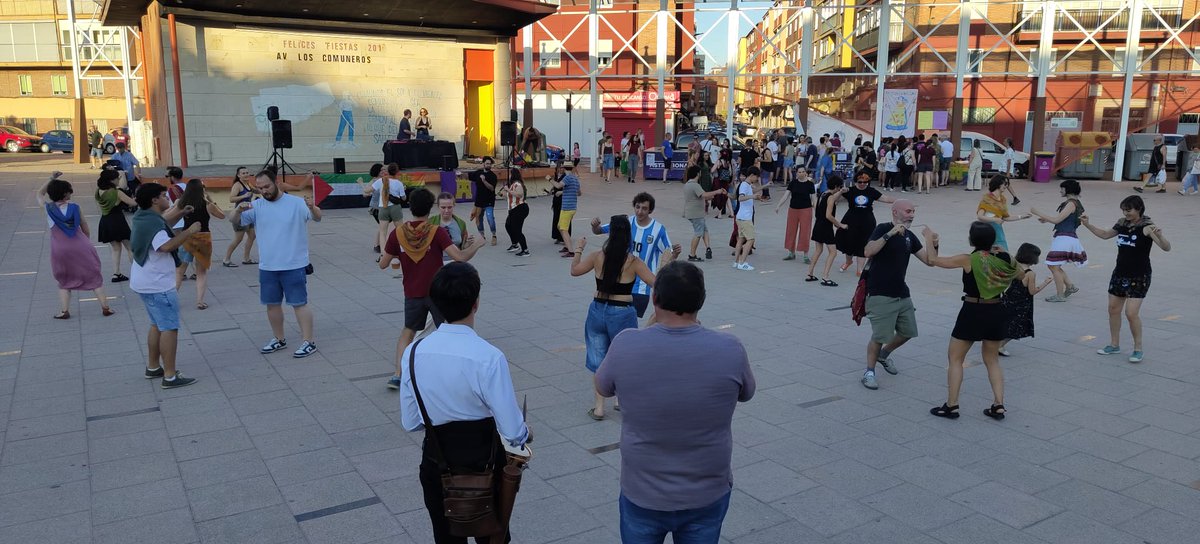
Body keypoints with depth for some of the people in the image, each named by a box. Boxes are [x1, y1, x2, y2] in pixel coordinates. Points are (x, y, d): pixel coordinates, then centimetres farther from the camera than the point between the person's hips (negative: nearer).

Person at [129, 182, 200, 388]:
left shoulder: (144, 217, 10)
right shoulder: (153, 222, -21)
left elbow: (162, 224, 30)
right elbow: (166, 245, -35)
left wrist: (179, 213, 17)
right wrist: (189, 231, -27)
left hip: (145, 282, 11)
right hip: (158, 285, -11)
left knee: (157, 324, 22)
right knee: (169, 328, -7)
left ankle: (153, 367, 30)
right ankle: (170, 376, -6)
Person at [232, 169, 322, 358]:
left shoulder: (296, 203, -8)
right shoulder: (257, 206, 3)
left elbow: (317, 217, -18)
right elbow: (235, 220, 1)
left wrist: (312, 207, -41)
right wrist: (239, 209, -22)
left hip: (294, 266, -5)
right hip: (267, 267, 5)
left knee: (299, 303, -1)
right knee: (272, 304, 14)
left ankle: (309, 341, 5)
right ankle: (279, 339, 30)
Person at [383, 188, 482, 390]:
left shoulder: (397, 234, -7)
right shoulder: (437, 232, -16)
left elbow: (383, 265, 0)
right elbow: (460, 258, -23)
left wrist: (394, 256, 21)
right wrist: (475, 245, -5)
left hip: (412, 294, 3)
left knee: (407, 331, 21)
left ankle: (397, 376, 14)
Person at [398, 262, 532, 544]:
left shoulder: (413, 353, -13)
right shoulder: (489, 357, -27)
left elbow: (410, 422, -2)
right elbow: (512, 431, -22)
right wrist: (523, 437, -1)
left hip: (435, 463, 3)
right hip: (484, 466, -3)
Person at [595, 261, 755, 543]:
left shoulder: (626, 345, -19)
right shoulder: (730, 349, -18)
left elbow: (603, 388, 2)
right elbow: (746, 393, 4)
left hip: (642, 494, 0)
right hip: (708, 496, 1)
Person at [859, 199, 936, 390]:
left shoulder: (910, 236, 11)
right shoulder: (883, 229, -9)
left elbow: (929, 261, 9)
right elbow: (868, 252, -26)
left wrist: (933, 244, -9)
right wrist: (890, 234, -30)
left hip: (902, 294, 8)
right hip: (881, 295, -8)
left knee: (907, 332, 14)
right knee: (879, 336, -9)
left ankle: (883, 355, 38)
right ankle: (869, 372, 7)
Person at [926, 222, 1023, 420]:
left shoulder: (968, 260, -14)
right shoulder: (1002, 259, -1)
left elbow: (934, 260, -8)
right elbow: (1021, 274, 18)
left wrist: (929, 239, 6)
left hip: (972, 312, -5)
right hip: (997, 312, 5)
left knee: (955, 358, 8)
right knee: (992, 360, 19)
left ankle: (951, 406, 7)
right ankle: (998, 405, 14)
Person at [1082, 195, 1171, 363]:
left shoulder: (1147, 227, -15)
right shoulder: (1122, 224, 3)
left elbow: (1166, 248, -23)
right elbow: (1105, 234, 22)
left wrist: (1159, 235, -42)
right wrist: (1087, 224, 13)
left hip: (1139, 277, -7)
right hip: (1120, 273, 7)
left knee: (1131, 313, -11)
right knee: (1113, 309, 12)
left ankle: (1138, 349, 6)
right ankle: (1114, 345, 27)